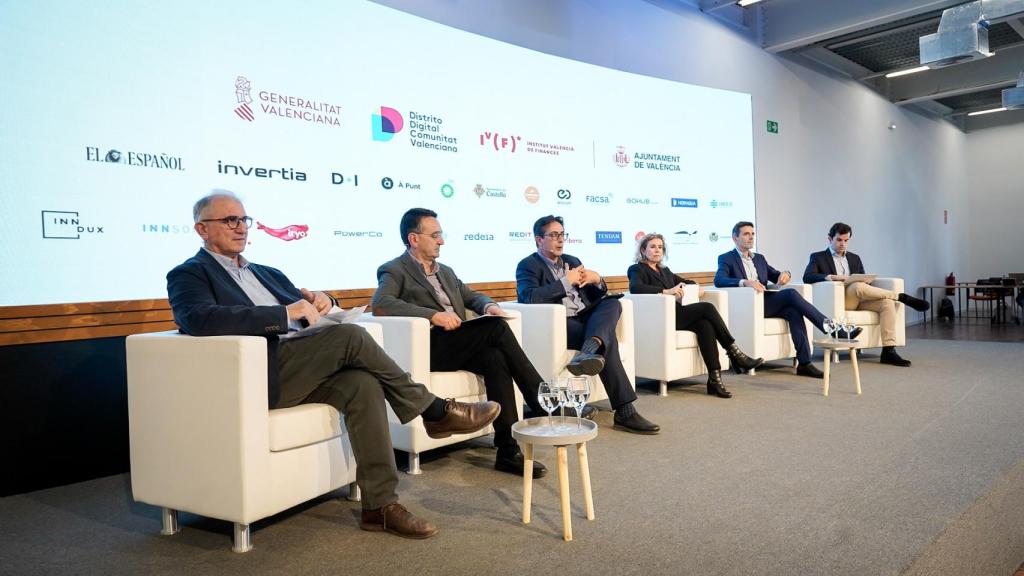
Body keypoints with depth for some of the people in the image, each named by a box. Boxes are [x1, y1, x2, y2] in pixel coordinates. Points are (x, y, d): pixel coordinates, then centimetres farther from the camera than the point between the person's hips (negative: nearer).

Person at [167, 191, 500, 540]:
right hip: (258, 376, -6)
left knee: (362, 384, -23)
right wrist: (284, 314, -22)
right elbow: (201, 319, -17)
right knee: (350, 336, -24)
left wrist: (320, 300, -1)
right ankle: (435, 412, -12)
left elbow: (306, 312, 25)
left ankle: (380, 505, -18)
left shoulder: (266, 273, 28)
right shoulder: (188, 275, 5)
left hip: (298, 372, 7)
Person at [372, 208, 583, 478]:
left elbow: (472, 296, 28)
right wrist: (433, 314, -25)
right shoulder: (394, 271, 3)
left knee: (495, 358, -27)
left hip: (460, 347, 7)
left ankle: (508, 450, -28)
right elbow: (380, 304, -16)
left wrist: (489, 305, 2)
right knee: (497, 326, -26)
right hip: (429, 347, -7)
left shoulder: (446, 272, 27)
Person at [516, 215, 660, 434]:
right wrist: (566, 281, -14)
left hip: (585, 318, 7)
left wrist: (597, 279, 0)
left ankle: (589, 350, -52)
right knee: (608, 339, -30)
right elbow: (529, 298, -19)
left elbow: (597, 297, 24)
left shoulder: (572, 261, 25)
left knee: (613, 303, -24)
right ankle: (625, 412, -36)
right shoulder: (528, 266, 3)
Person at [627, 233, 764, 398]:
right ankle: (735, 353, -16)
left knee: (704, 324, -27)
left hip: (676, 314, 6)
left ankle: (714, 379, -32)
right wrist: (666, 291, -24)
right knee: (707, 308, -21)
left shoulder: (665, 270, 28)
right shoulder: (637, 269, 5)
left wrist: (697, 286, 9)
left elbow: (684, 281, 34)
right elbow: (635, 288, -16)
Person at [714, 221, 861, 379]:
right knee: (791, 294, -25)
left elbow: (776, 276, 21)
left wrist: (785, 274, -5)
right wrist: (745, 282, -31)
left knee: (793, 311, -26)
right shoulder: (726, 258, 3)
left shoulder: (759, 258, 25)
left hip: (767, 303, 6)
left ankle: (804, 363, -29)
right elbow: (719, 280, -15)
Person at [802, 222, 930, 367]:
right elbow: (807, 277, -10)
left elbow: (863, 282, 18)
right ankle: (901, 297, -16)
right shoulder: (818, 257, 8)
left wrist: (866, 282, -7)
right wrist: (831, 277, -26)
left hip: (858, 300, 5)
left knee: (887, 303, -23)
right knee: (857, 286, -35)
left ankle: (888, 351, -27)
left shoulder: (855, 258, 24)